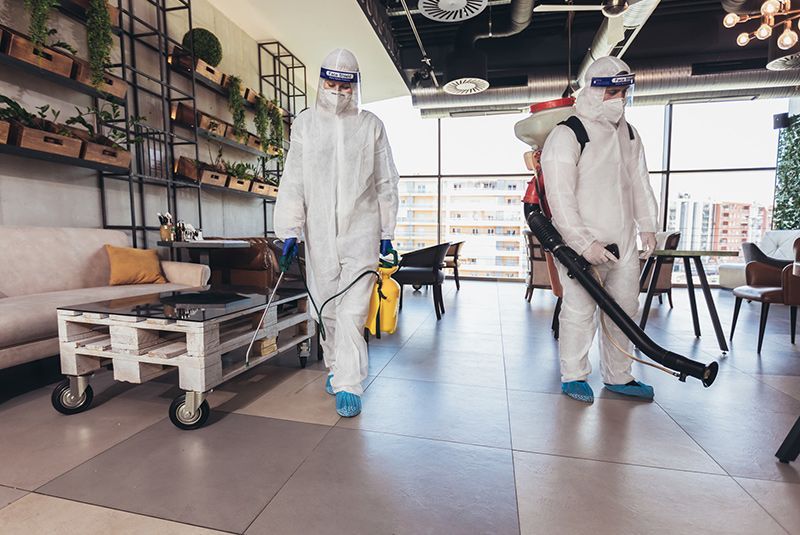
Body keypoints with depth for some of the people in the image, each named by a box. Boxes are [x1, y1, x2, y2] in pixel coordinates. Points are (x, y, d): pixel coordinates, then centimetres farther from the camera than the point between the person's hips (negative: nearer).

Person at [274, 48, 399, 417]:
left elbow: (386, 183, 8)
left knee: (352, 311, -6)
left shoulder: (371, 125, 7)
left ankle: (348, 386, 2)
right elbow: (292, 182, 5)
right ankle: (335, 367, 30)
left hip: (361, 233, -1)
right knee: (327, 308, 10)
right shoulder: (305, 124, 8)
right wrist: (289, 231, -1)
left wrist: (387, 232, 5)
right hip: (319, 234, 2)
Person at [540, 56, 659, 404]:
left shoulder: (629, 134, 16)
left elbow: (640, 182, 21)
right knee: (580, 311, -3)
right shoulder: (567, 135, -9)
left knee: (624, 310, 13)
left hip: (624, 243, 8)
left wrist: (647, 226, 13)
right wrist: (584, 243, -21)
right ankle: (573, 376, 16)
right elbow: (560, 196, -17)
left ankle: (618, 377, 28)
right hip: (582, 245, -7)